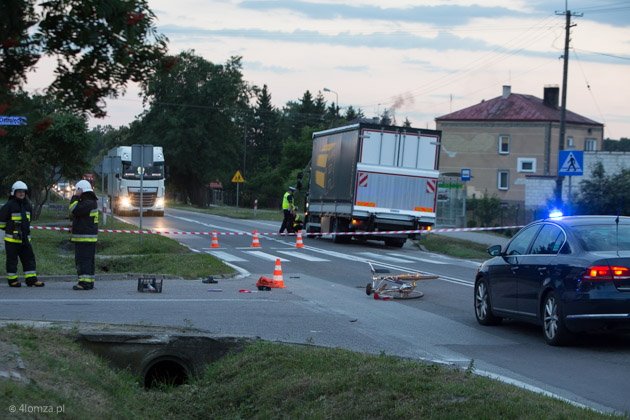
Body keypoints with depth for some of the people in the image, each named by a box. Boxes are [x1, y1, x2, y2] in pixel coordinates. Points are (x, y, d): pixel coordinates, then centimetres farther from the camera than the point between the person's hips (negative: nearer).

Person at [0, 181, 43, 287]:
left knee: (29, 257, 4)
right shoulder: (9, 205, -10)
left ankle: (31, 279, 7)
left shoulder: (28, 206, 12)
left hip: (25, 238, 6)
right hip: (12, 238, -6)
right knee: (12, 259, 1)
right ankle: (12, 280, 9)